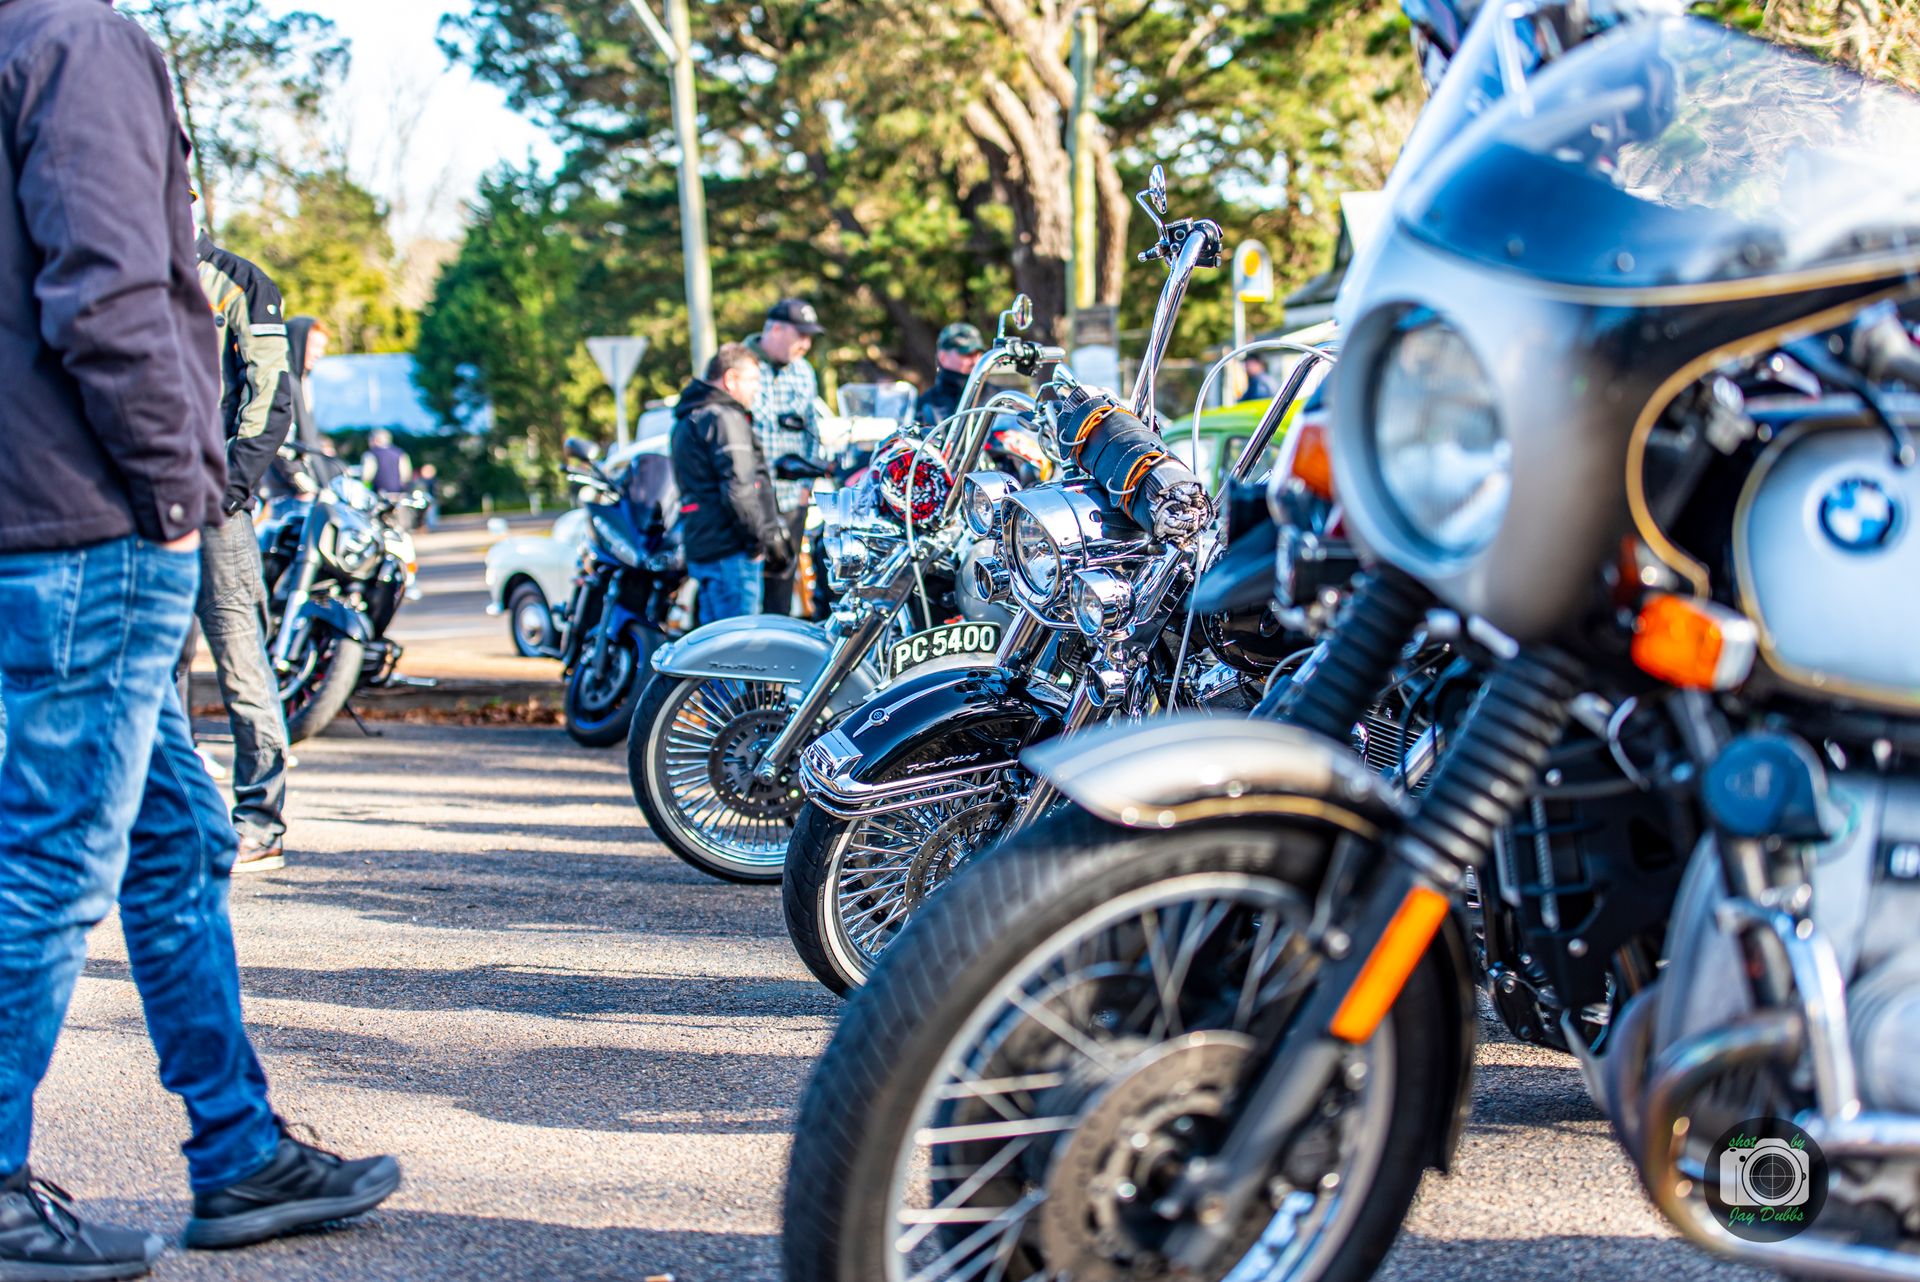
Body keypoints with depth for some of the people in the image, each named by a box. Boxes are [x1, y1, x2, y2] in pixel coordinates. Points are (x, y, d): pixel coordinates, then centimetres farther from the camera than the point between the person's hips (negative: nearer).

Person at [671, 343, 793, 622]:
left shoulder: (688, 419, 21)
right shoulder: (724, 418, -11)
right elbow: (738, 489, -19)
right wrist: (766, 539, -14)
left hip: (700, 547, 10)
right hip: (730, 550, -10)